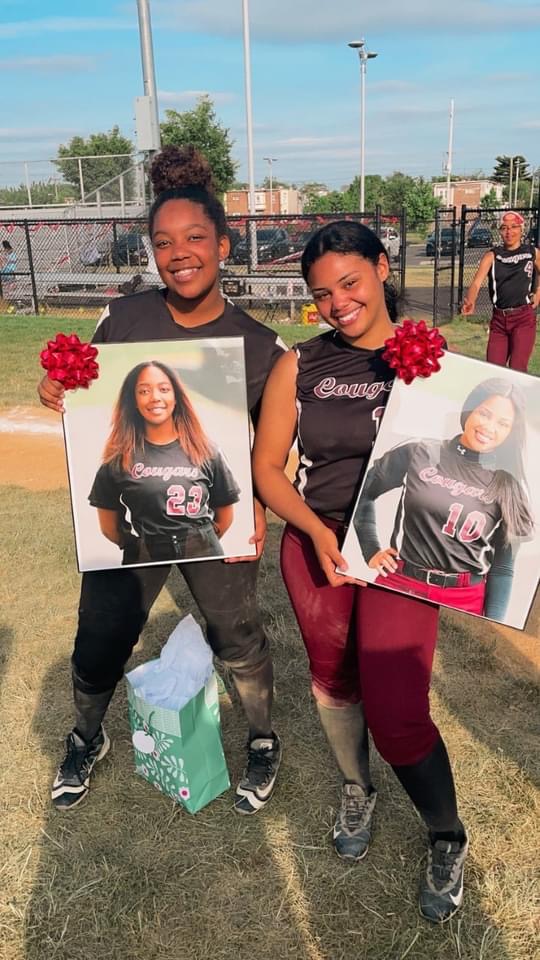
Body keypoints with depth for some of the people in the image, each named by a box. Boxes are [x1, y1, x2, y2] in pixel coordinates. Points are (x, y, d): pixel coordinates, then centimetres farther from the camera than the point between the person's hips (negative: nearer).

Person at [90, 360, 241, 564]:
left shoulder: (205, 452, -1)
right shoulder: (119, 459, -4)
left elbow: (225, 514, 5)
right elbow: (108, 526, 0)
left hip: (203, 559, 1)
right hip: (143, 561, -1)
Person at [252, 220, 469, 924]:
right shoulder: (298, 366, 0)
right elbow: (267, 466, 1)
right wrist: (316, 530, -13)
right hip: (315, 544, 3)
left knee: (396, 714, -8)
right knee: (334, 682, 19)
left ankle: (448, 839, 23)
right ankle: (357, 791, 50)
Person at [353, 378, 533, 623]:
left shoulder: (508, 487, 1)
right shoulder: (419, 455, -2)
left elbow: (503, 568, 3)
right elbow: (362, 492, 8)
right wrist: (371, 550, 4)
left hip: (465, 601, 1)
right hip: (400, 586, 0)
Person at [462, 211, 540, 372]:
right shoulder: (492, 256, 1)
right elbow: (476, 282, -14)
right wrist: (470, 302, -34)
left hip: (524, 318, -2)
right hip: (498, 319, 2)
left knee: (517, 371, -13)